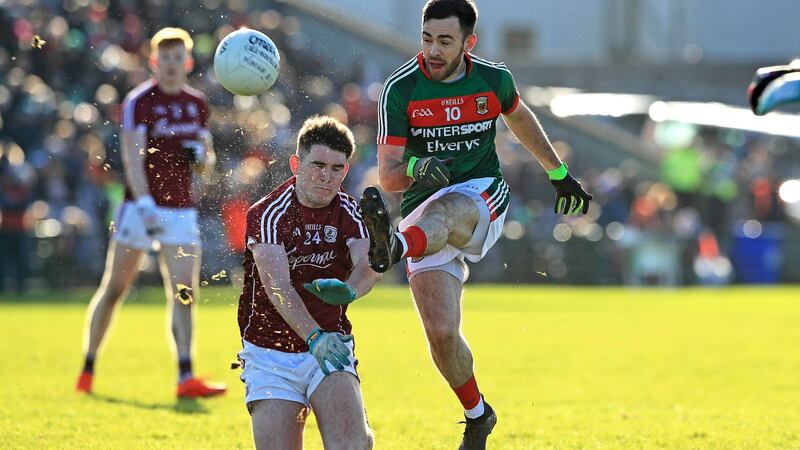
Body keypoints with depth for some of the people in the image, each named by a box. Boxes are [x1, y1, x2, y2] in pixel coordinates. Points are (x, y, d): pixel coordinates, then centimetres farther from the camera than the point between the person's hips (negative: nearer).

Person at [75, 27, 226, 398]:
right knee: (113, 289, 2)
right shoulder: (139, 101, -7)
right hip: (141, 207, -4)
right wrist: (144, 202, -29)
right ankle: (87, 370, 16)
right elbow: (132, 156, -17)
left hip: (181, 210, 4)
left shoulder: (197, 104, 12)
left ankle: (185, 378, -12)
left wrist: (201, 155, -2)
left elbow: (207, 160, 22)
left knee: (185, 293, -7)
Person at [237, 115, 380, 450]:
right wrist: (314, 337, -40)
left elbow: (369, 264, -20)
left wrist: (349, 290, -45)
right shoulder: (267, 214, -10)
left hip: (332, 346, 1)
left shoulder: (349, 212, -1)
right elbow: (277, 284, -24)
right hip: (270, 355, -1)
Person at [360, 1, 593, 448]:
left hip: (485, 196, 0)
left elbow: (519, 117, 25)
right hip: (425, 218, 0)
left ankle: (393, 247, -72)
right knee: (441, 332, -11)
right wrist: (415, 170, -34)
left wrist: (559, 173, 32)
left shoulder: (494, 79, 0)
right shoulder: (400, 88, -7)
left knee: (445, 211, -38)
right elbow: (388, 174, -10)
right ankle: (477, 414, 15)